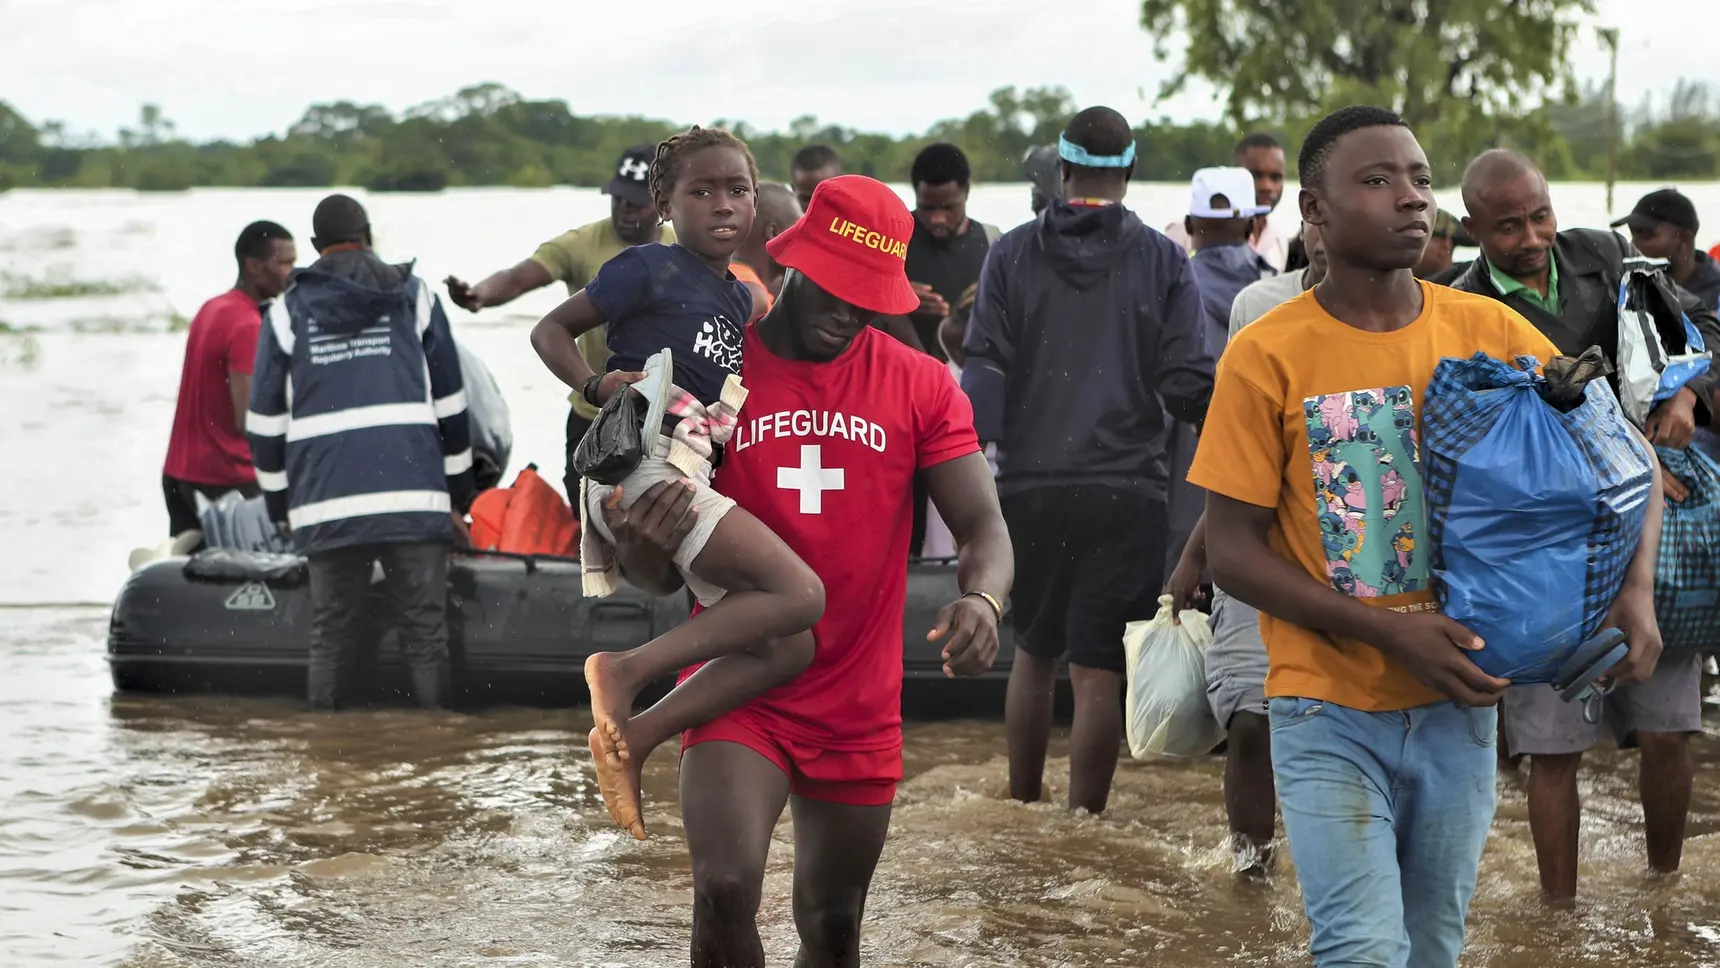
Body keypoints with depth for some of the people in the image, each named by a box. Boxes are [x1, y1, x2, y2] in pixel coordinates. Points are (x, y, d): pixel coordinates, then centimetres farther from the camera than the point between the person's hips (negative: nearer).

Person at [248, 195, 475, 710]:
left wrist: (281, 508, 21)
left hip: (327, 505, 1)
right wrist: (458, 497, 16)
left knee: (331, 639, 8)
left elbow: (265, 421, 13)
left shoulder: (287, 310, 12)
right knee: (425, 636, 0)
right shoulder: (413, 295, 11)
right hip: (413, 497, -1)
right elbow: (449, 403, 11)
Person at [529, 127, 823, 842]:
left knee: (792, 649, -2)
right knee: (800, 594, -22)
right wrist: (595, 385, -16)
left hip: (695, 480, 8)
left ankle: (630, 744, -5)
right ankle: (625, 674, -19)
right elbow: (551, 330, 3)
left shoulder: (741, 298, 21)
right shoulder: (650, 269, 0)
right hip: (646, 466, -8)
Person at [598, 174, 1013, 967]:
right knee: (725, 889, -24)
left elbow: (983, 527, -6)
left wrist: (982, 598, -31)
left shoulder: (920, 386, -2)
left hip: (860, 712, 3)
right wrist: (644, 544, -28)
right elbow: (658, 577, -2)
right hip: (739, 693, -2)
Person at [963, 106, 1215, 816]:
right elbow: (1186, 382, -4)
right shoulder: (1161, 261, -1)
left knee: (1033, 651, 19)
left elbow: (984, 370, -4)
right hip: (1124, 487, -2)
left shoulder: (1013, 253, 2)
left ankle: (1022, 808, 27)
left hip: (1029, 484, 2)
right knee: (1098, 669, 1)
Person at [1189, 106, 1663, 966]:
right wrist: (1388, 632, -18)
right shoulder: (1267, 357, -9)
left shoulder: (1488, 333, -1)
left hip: (1458, 704, 3)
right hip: (1330, 711, -3)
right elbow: (1234, 551, -8)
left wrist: (1636, 589, -11)